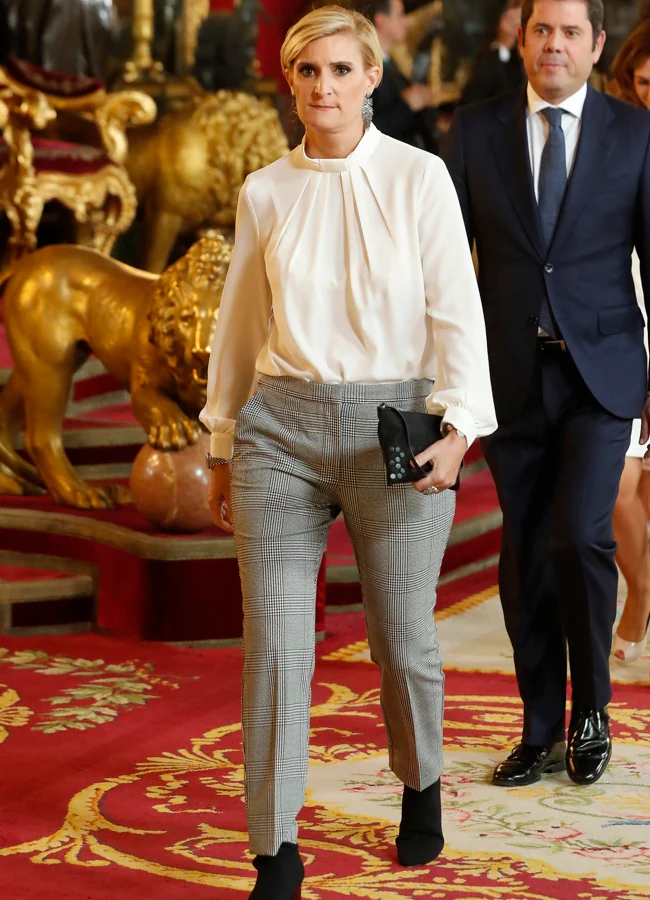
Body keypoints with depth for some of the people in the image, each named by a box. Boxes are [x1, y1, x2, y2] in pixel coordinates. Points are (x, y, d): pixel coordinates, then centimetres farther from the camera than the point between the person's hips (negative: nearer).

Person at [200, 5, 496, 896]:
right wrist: (224, 447, 17)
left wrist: (456, 427, -17)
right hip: (282, 429, 2)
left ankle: (421, 789, 37)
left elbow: (457, 311, -5)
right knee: (275, 646, -4)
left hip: (393, 429, -2)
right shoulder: (264, 192, 7)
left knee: (403, 642, 7)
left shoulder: (419, 177, -1)